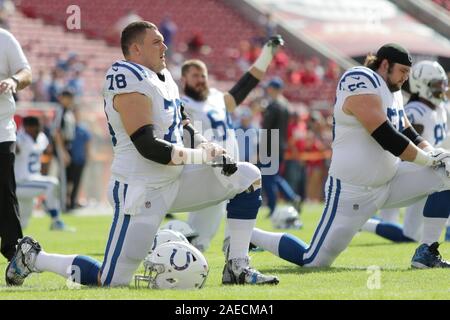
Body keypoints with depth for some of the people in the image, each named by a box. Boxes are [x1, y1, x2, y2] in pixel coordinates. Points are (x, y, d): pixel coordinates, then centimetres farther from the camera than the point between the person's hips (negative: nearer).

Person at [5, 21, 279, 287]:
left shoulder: (163, 77, 11)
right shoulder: (132, 83, -20)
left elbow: (185, 129, 17)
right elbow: (149, 147, -25)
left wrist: (212, 150, -3)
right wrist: (205, 155, -18)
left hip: (173, 181, 9)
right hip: (141, 192, -9)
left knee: (248, 176, 2)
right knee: (113, 281, -7)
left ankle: (238, 268, 6)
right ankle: (33, 257, 13)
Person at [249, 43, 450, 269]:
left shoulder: (391, 91, 11)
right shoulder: (363, 86, -19)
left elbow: (409, 135, 15)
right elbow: (388, 138, -24)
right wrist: (430, 159, -15)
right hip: (353, 190, -9)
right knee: (314, 261, -6)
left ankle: (426, 253, 0)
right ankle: (247, 235, 15)